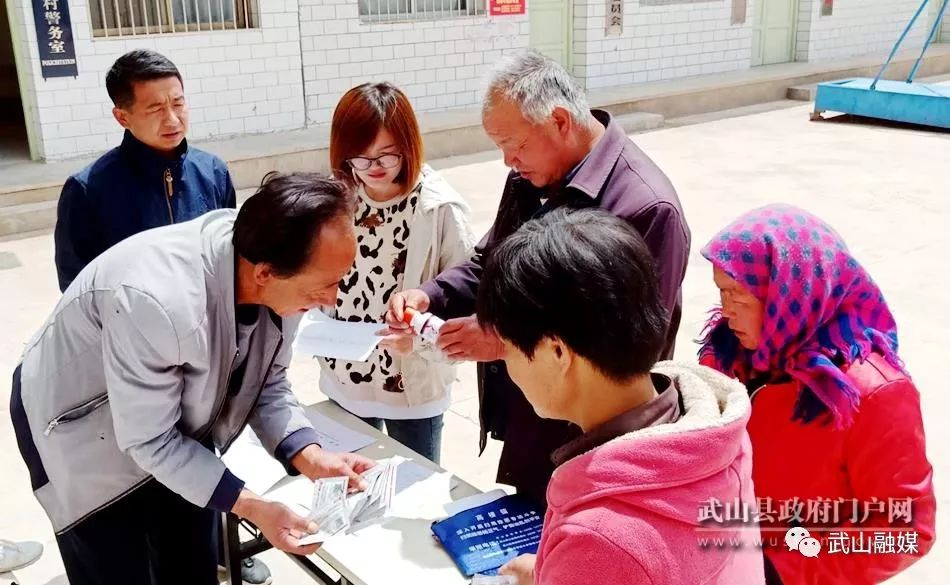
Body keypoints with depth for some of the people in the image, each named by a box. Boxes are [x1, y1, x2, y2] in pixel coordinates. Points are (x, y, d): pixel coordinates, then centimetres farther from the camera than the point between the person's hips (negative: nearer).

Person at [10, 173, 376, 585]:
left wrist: (309, 457, -23)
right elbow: (150, 440, -28)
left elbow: (266, 383, -8)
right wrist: (249, 506, -28)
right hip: (84, 427, -5)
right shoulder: (156, 303, -42)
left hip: (176, 423, 6)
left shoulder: (277, 277, -22)